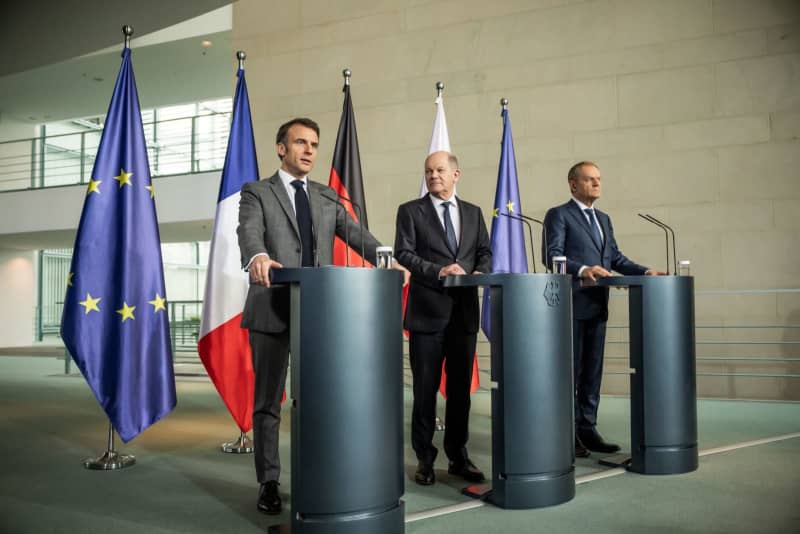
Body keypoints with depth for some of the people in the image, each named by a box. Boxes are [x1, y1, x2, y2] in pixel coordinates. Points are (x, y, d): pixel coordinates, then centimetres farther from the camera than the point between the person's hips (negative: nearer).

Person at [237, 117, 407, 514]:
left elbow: (356, 234, 4)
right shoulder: (256, 192, 2)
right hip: (272, 311, -3)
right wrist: (257, 256, -41)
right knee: (267, 402, 6)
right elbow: (249, 230, -18)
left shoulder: (327, 197, 16)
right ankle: (268, 483, 18)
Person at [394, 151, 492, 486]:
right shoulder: (410, 211, 3)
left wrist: (479, 273, -9)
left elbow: (485, 253, 12)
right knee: (425, 389, 3)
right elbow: (403, 254, -7)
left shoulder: (473, 213, 14)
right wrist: (438, 272, -19)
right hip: (428, 311, -3)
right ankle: (425, 458, 15)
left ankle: (458, 456, 20)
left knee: (460, 387, 9)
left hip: (465, 311, 3)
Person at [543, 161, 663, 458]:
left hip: (597, 306, 7)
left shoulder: (604, 219, 20)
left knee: (593, 372, 10)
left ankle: (587, 430, 17)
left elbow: (615, 257, 16)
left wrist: (645, 272, 2)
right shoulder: (559, 215, -3)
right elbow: (551, 255, -14)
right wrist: (582, 270, -29)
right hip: (571, 305, -7)